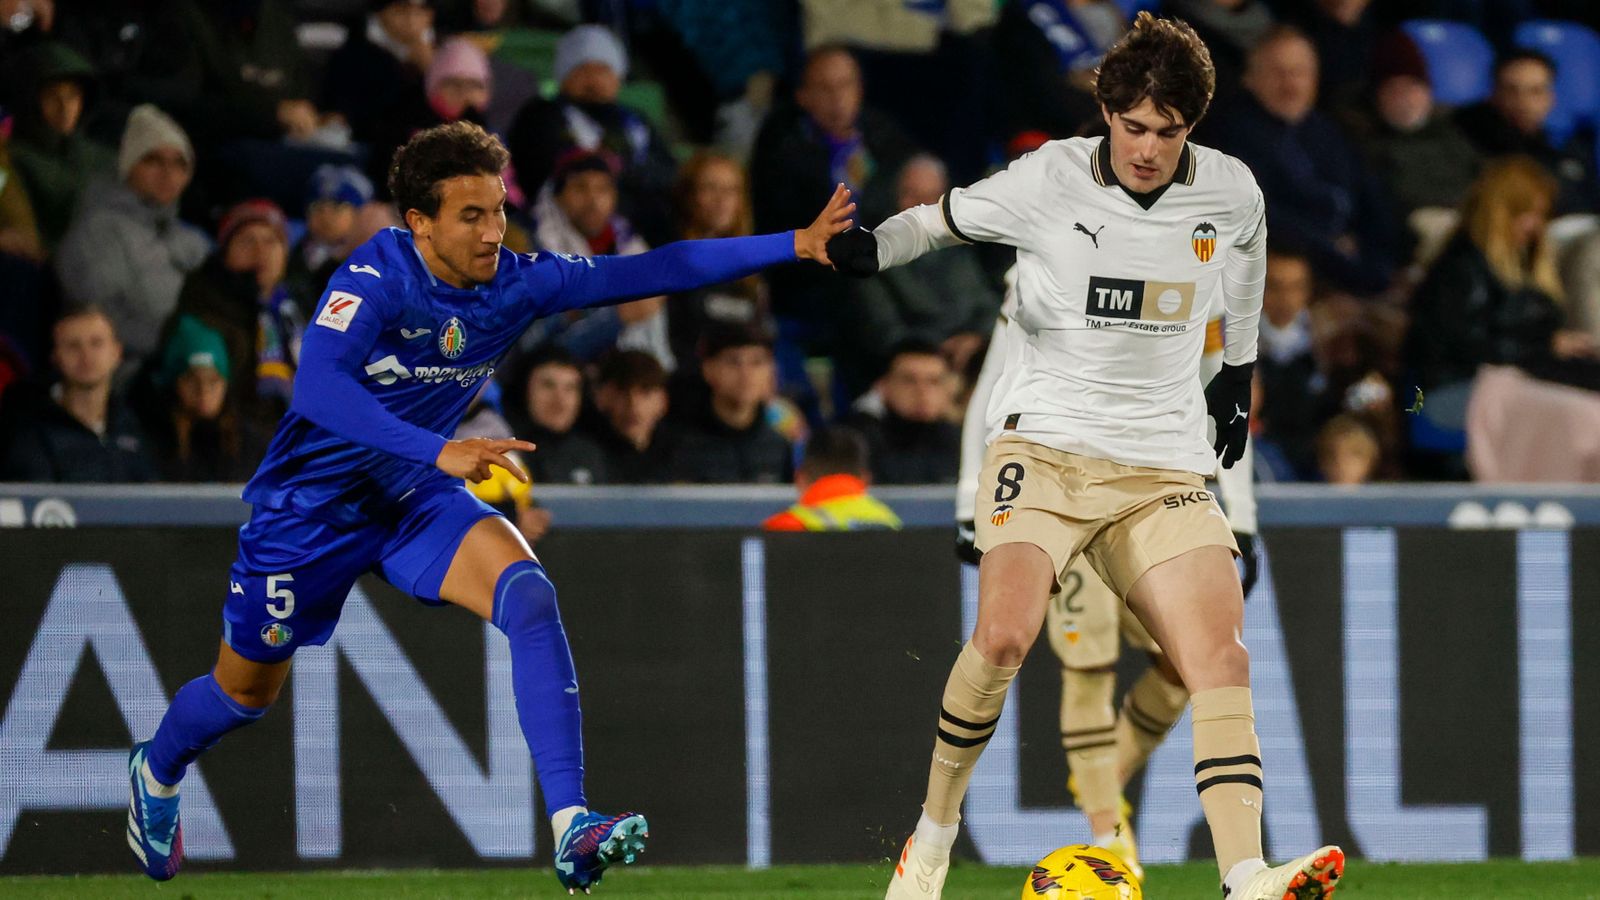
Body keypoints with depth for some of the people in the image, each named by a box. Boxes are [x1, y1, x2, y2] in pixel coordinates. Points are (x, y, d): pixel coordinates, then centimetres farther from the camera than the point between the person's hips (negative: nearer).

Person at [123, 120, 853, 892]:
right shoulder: (377, 276, -27)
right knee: (247, 690, 13)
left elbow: (649, 272, -10)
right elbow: (318, 386, -41)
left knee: (528, 596, -25)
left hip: (416, 496, 4)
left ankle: (570, 827, -32)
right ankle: (157, 771, 50)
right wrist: (441, 451, -51)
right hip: (311, 502, -4)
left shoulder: (518, 284, -11)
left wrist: (795, 245, -16)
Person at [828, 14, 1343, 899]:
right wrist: (867, 245, -13)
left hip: (1164, 466, 3)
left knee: (1222, 662, -16)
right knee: (1004, 634, -26)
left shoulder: (1231, 194, 1)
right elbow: (946, 218, 7)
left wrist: (1238, 370, 32)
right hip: (1047, 445, -3)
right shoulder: (1048, 181, -7)